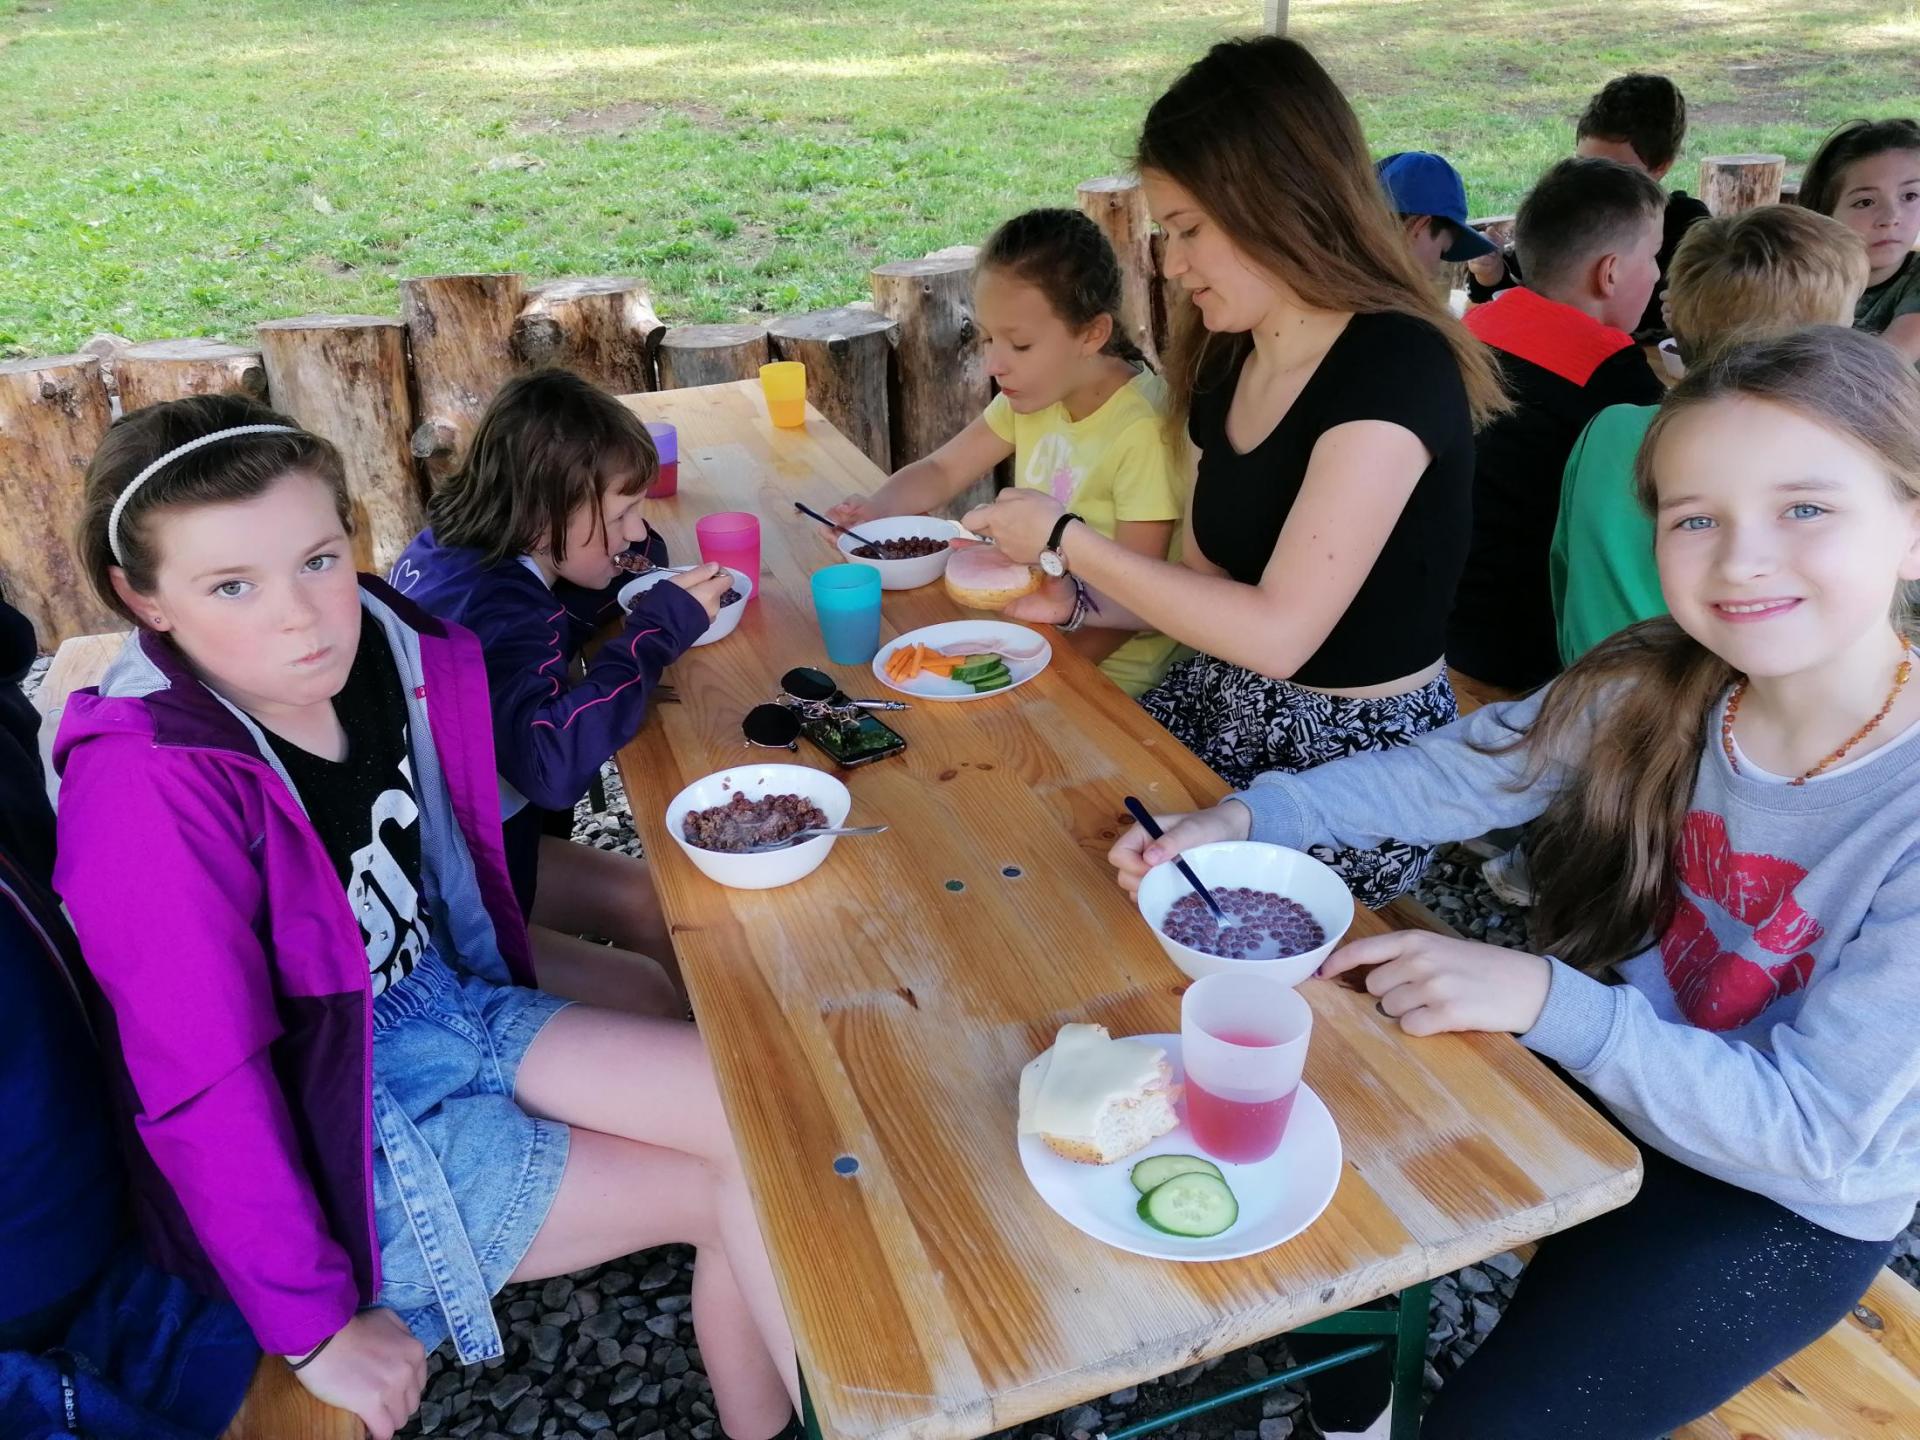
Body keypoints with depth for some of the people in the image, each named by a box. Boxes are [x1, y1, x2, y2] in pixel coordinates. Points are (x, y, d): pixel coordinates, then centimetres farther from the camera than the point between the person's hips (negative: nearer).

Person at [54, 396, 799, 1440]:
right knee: (729, 1195, -5)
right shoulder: (148, 791, -28)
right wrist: (316, 1329, -17)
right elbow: (204, 1090, -23)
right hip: (321, 1133, -6)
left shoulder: (388, 650, -10)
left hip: (451, 1011, 6)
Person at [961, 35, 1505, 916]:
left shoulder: (1393, 367, -21)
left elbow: (1277, 631, -26)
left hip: (1355, 762, -7)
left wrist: (1065, 537, -19)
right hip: (1223, 713, 7)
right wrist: (1074, 597, -6)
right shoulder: (1226, 368, 4)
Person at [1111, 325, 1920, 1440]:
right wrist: (1245, 818, -21)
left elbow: (1813, 1131, -26)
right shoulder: (1654, 691, -15)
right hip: (1598, 1077, 5)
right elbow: (1447, 775, -7)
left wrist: (1544, 997, -35)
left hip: (1787, 1207, -4)